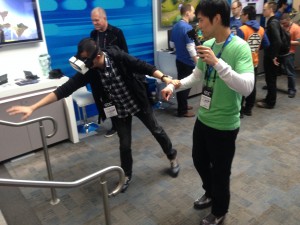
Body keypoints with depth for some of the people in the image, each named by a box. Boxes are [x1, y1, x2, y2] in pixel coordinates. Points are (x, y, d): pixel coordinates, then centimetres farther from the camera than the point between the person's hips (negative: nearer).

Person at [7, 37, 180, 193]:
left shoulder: (117, 56, -26)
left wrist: (165, 78, -34)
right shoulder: (88, 71, -19)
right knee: (125, 144, 7)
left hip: (138, 103, -1)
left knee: (157, 131, 13)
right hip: (119, 111, 2)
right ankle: (127, 174, 34)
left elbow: (144, 67, -23)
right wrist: (33, 107, -25)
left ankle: (173, 157, 39)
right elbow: (66, 88, -21)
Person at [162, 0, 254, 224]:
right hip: (203, 119, 7)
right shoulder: (207, 45, 2)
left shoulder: (240, 47, -20)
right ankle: (210, 193, 53)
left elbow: (247, 88, -31)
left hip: (224, 125, -7)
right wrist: (175, 85, -3)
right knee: (199, 160, 24)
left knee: (220, 171, 12)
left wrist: (217, 63, -38)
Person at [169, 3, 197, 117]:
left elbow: (172, 45, 15)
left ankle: (182, 106, 29)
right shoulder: (187, 27, -18)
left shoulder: (175, 26, 8)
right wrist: (198, 63, -18)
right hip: (187, 62, -8)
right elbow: (191, 48, -23)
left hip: (179, 60, 8)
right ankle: (182, 111, 9)